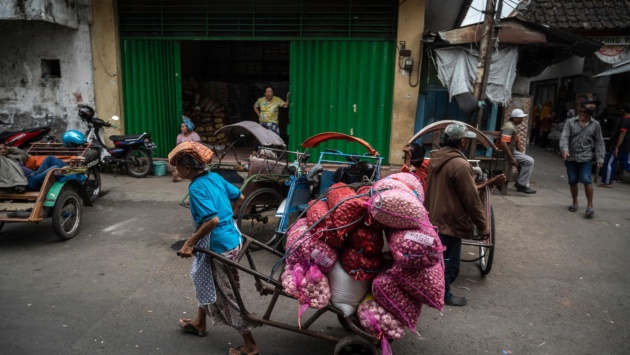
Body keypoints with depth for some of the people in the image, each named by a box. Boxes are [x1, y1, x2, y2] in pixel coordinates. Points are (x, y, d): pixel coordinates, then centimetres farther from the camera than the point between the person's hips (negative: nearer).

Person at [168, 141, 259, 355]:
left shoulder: (196, 188, -21)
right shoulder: (214, 177, 4)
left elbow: (213, 220, -30)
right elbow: (239, 198, 12)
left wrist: (189, 243, -22)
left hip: (221, 247, -9)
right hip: (232, 238, 9)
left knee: (228, 296, 5)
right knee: (205, 280, 28)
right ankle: (199, 323, 49)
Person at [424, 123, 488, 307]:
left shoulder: (435, 158, 2)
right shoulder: (460, 165, -24)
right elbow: (472, 200, -19)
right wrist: (482, 227, -10)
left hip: (433, 218, 9)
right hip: (450, 222, -8)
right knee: (449, 262, 9)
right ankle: (443, 295, 23)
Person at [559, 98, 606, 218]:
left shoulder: (595, 125, 3)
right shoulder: (570, 122, -2)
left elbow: (599, 142, 6)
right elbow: (564, 137, -10)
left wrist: (599, 158, -1)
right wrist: (564, 149, -28)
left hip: (586, 158, 0)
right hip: (571, 158, 1)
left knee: (587, 180, -11)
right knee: (573, 181, 9)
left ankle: (590, 206, 1)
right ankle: (575, 202, 27)